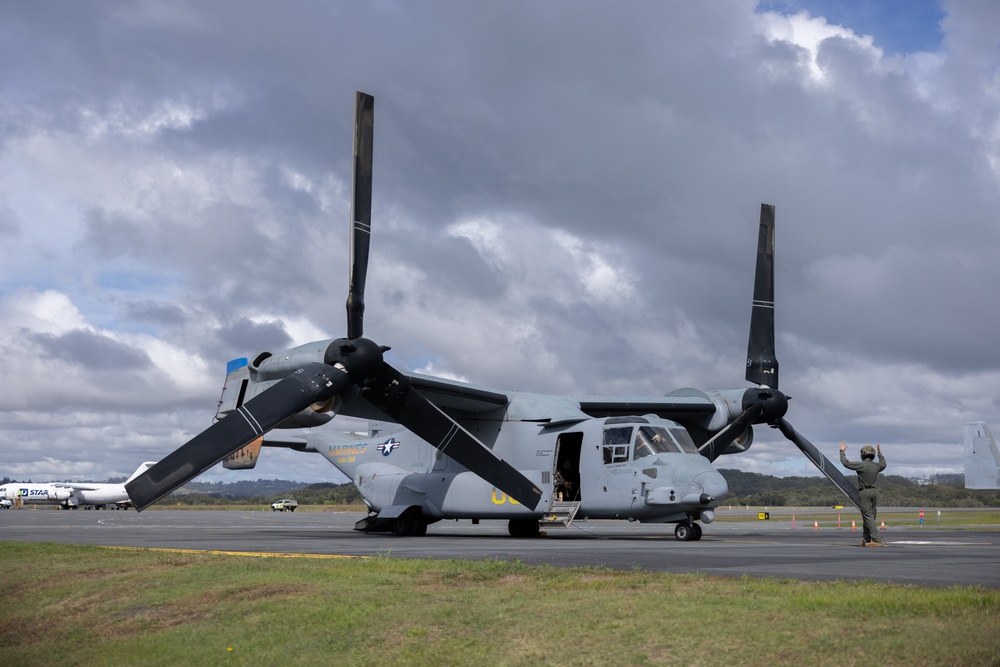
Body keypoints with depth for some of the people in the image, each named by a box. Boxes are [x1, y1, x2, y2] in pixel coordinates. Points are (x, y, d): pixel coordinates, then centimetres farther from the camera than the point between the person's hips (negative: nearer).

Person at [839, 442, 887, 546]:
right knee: (870, 516, 11)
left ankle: (877, 540, -19)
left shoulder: (862, 465, -12)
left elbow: (846, 463, -11)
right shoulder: (876, 466, 9)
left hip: (864, 492, -7)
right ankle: (866, 540, 15)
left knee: (868, 516, -10)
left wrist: (842, 451, 3)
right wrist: (880, 453, 48)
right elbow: (883, 464, 35)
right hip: (873, 492, 7)